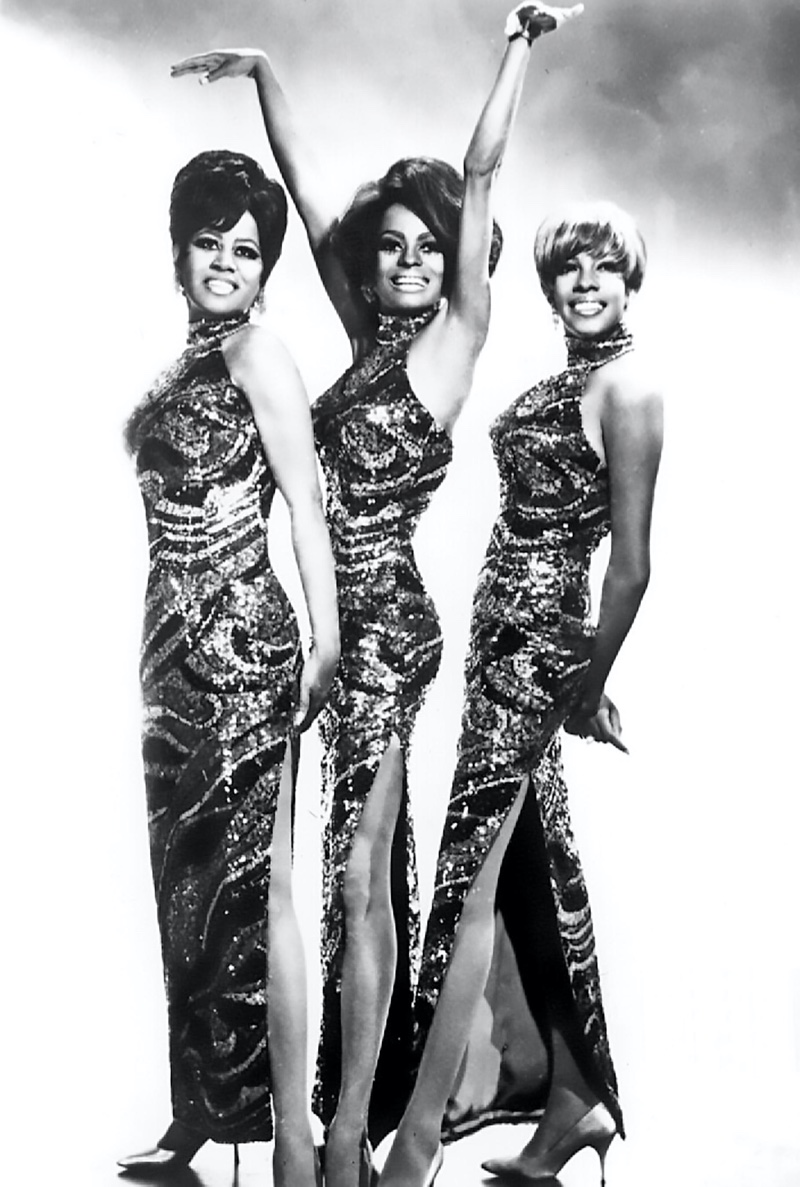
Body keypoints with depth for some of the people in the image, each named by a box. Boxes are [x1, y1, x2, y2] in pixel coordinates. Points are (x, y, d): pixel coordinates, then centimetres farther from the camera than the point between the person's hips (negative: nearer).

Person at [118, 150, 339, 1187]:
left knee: (255, 885, -6)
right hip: (178, 648, 8)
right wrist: (161, 655, 13)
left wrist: (325, 642, -18)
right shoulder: (185, 366, 19)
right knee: (192, 878, 13)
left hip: (241, 643, -8)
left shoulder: (258, 352, -3)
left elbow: (307, 504, -11)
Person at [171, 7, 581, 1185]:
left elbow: (480, 173, -5)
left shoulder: (455, 333, -2)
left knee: (357, 869, -5)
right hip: (337, 614, 7)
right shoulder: (368, 335, 13)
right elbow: (306, 188, 17)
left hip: (379, 621, -7)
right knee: (350, 864, 13)